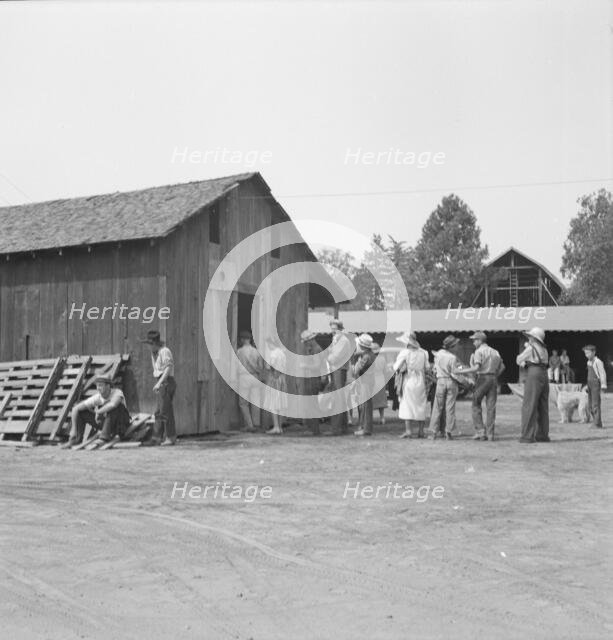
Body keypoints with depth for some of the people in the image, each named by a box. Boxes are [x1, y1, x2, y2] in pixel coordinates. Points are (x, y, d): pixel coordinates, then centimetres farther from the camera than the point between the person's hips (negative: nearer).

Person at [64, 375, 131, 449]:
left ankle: (104, 437, -36)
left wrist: (97, 412, -32)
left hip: (119, 423, -5)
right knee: (80, 412, -3)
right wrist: (73, 428, -19)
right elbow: (75, 408, -12)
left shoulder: (117, 393, -24)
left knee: (112, 408, -37)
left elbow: (113, 404, -49)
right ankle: (75, 439, -5)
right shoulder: (96, 398, -13)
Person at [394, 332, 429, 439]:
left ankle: (408, 431, -5)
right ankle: (421, 431, 10)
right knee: (421, 406, 10)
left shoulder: (405, 352, -9)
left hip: (409, 381, -4)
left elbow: (396, 367, -9)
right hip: (421, 382, 4)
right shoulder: (423, 352, 4)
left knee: (407, 406, 0)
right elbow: (427, 368, 7)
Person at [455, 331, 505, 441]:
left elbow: (476, 368, -15)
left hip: (483, 378, -6)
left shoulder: (479, 351, -5)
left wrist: (461, 371, -9)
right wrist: (495, 375, 17)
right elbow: (502, 367, 12)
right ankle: (490, 433, 4)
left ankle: (480, 431, -3)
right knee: (491, 407, 5)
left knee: (476, 405, 4)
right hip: (493, 379, 6)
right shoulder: (495, 352, 16)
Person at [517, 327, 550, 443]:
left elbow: (519, 360, 2)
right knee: (543, 407, 11)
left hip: (533, 376, -8)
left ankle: (527, 435, -12)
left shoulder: (530, 348, -7)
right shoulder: (544, 349, 17)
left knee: (529, 406, -7)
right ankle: (542, 435, 13)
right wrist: (525, 363, 8)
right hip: (544, 376, 8)